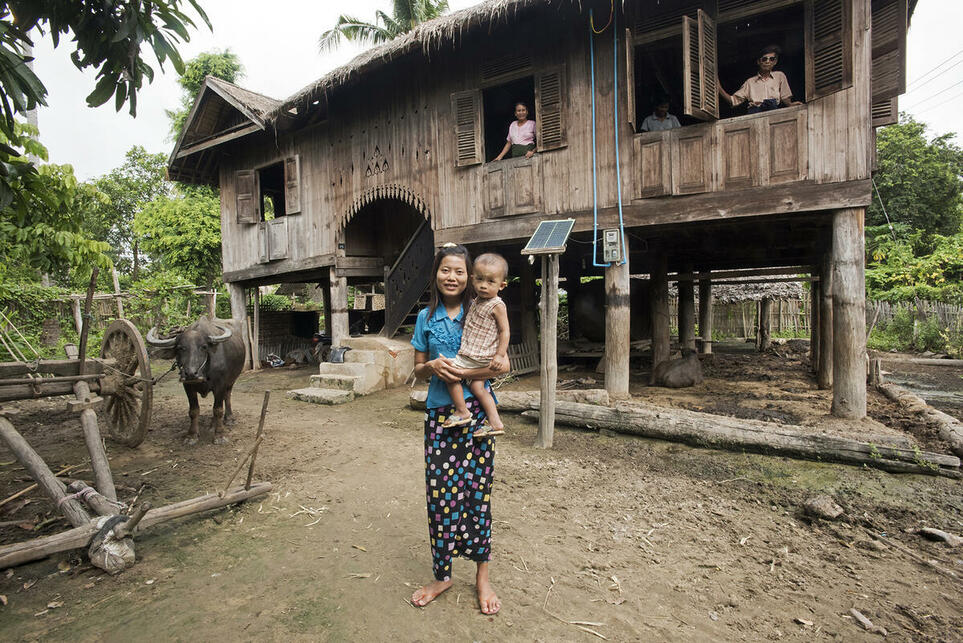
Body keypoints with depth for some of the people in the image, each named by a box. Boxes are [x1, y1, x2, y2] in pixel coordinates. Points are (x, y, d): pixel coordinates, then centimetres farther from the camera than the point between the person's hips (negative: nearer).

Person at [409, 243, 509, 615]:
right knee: (439, 491, 5)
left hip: (476, 412, -2)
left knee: (476, 488, 5)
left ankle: (482, 576, 24)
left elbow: (502, 365, -3)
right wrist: (432, 366, -11)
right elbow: (418, 371, 11)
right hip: (439, 413, 2)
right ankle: (442, 575, 26)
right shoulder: (426, 317, 7)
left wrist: (464, 373, -17)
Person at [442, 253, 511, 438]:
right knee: (477, 386, 10)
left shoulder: (497, 306, -13)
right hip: (470, 354, 8)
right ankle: (495, 422, 14)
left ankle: (462, 412, 2)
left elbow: (505, 331, -14)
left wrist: (500, 355, -19)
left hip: (481, 357, -8)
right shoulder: (476, 301, 11)